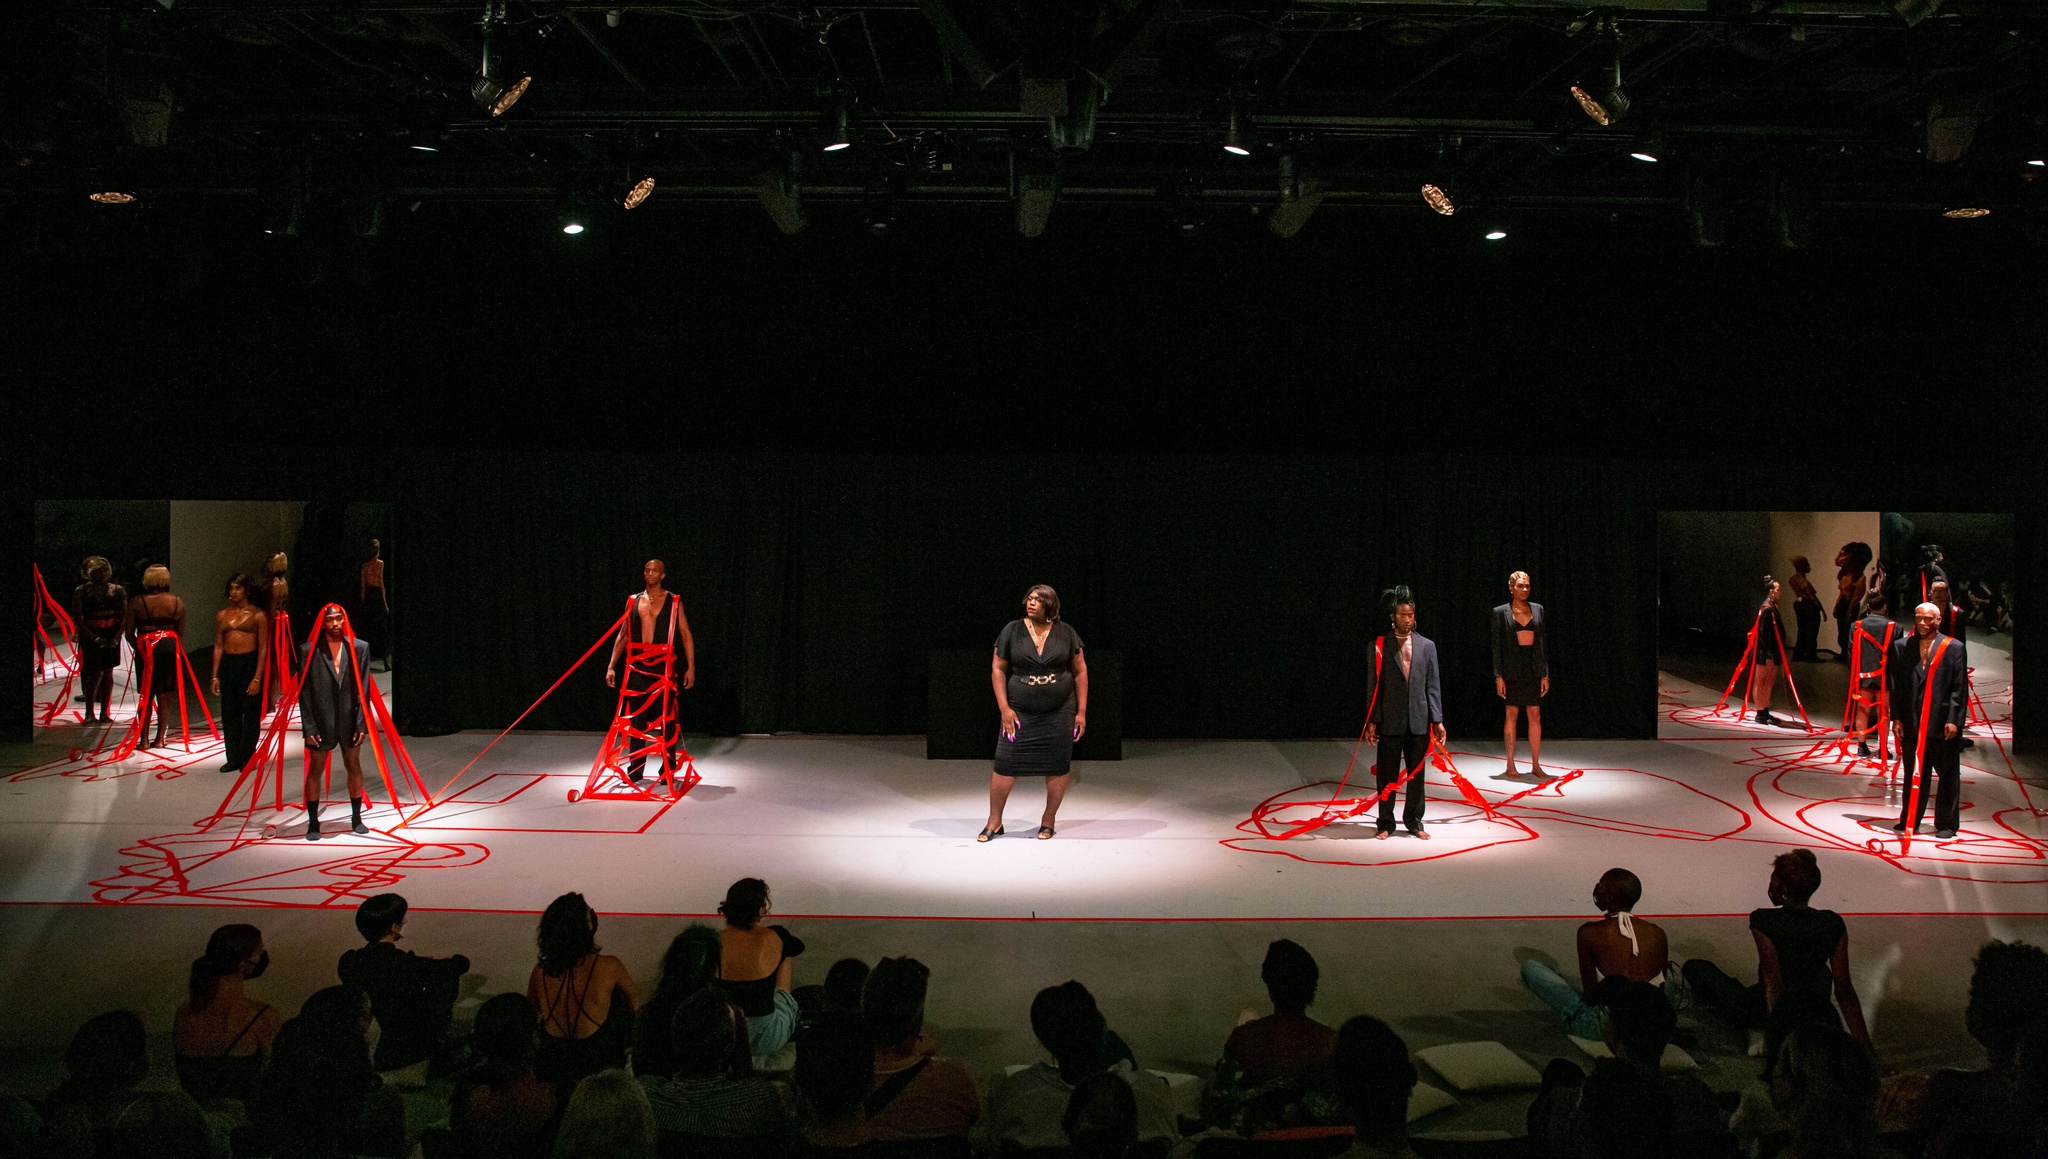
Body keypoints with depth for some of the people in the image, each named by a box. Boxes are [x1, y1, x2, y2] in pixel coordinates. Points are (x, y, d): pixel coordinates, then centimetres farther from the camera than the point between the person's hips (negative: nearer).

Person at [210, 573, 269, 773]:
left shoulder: (258, 615, -3)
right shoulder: (222, 615, 10)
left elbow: (263, 649, -5)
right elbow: (218, 647, 12)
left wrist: (257, 678, -12)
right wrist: (215, 676, 6)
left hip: (250, 664, -4)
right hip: (228, 665, 4)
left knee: (250, 713, 1)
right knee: (229, 713, 7)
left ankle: (247, 758, 11)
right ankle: (233, 758, 16)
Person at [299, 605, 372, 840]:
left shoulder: (359, 648, -1)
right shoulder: (310, 651, -4)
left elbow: (363, 689, -1)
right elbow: (304, 692, -3)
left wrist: (361, 723, -5)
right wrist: (308, 727, -8)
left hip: (350, 720, 2)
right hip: (321, 722, -1)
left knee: (354, 766, 12)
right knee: (315, 770, 5)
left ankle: (356, 818, 25)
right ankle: (313, 823, 15)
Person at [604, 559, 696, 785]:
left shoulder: (674, 602, 2)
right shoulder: (633, 601, 11)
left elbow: (686, 635, 0)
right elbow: (623, 635, 13)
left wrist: (691, 667, -8)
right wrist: (611, 666, 7)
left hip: (663, 665, -3)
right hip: (637, 665, 3)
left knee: (666, 717, -1)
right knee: (635, 717, 6)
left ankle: (668, 769, 7)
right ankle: (635, 769, 14)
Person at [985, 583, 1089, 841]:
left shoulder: (1066, 633, 0)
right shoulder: (1011, 631, -1)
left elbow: (1080, 671, 5)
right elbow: (997, 669, 2)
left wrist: (1081, 711, 1)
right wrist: (1004, 708, -6)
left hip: (1059, 712, 1)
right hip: (1020, 712, 0)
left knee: (1058, 766, 4)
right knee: (1005, 764, -4)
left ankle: (1048, 820, 22)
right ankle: (994, 821, 10)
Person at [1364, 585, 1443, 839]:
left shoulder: (1427, 646, 7)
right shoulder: (1381, 646, 0)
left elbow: (1433, 685, 6)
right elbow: (1374, 685, 0)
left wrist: (1437, 720, 1)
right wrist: (1372, 720, -4)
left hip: (1419, 721, 2)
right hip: (1389, 721, -2)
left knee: (1417, 774, 9)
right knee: (1387, 775, 4)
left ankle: (1414, 820, 22)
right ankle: (1386, 822, 14)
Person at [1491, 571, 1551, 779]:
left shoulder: (1537, 609, 8)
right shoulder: (1501, 612, -1)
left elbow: (1542, 642, 9)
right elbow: (1497, 645, -1)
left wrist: (1545, 674, 4)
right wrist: (1498, 676, -7)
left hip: (1534, 668, 3)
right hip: (1513, 669, -3)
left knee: (1535, 716, 3)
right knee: (1512, 715, 2)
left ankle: (1535, 765, 9)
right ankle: (1510, 765, 10)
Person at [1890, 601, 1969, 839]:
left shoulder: (1953, 648, 0)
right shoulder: (1901, 647, 8)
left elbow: (1960, 688, -3)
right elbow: (1896, 685, 8)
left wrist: (1954, 720, -10)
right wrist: (1896, 718, 3)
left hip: (1942, 723, -2)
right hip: (1911, 723, 3)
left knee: (1948, 775, 5)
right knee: (1913, 774, 10)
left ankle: (1947, 825, 13)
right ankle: (1909, 821, 18)